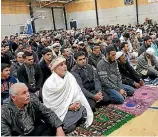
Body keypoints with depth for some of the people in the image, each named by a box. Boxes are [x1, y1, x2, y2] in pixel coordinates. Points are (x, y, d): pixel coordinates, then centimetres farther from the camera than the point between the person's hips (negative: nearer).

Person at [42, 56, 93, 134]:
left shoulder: (69, 76, 2)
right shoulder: (49, 83, -12)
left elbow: (77, 91, 1)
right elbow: (51, 104, -14)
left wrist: (78, 102, -18)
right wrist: (68, 107, -18)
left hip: (72, 105, 5)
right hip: (59, 110, -5)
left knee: (85, 112, -20)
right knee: (70, 127, -24)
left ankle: (73, 120, 9)